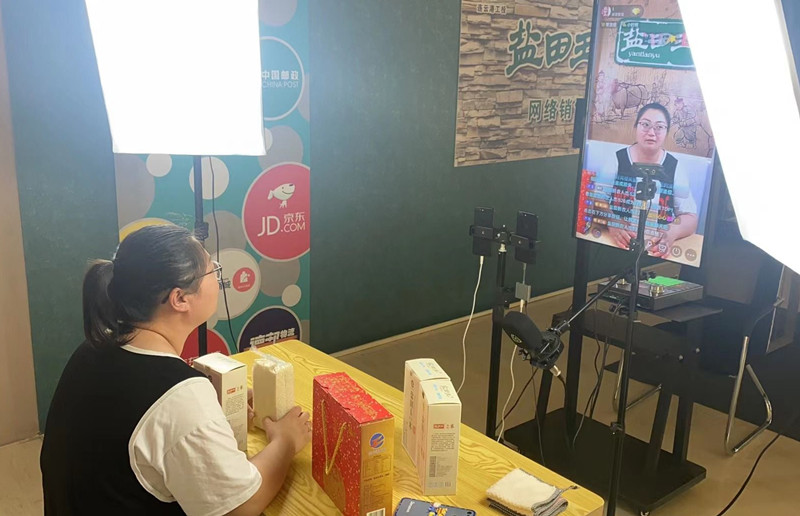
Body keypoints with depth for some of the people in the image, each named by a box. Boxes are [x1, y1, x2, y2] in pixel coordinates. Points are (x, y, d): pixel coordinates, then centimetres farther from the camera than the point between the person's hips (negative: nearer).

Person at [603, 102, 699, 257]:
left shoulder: (675, 168, 4)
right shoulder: (617, 160, 2)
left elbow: (690, 217, 2)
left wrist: (672, 232, -20)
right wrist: (611, 223, -23)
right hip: (617, 244, -2)